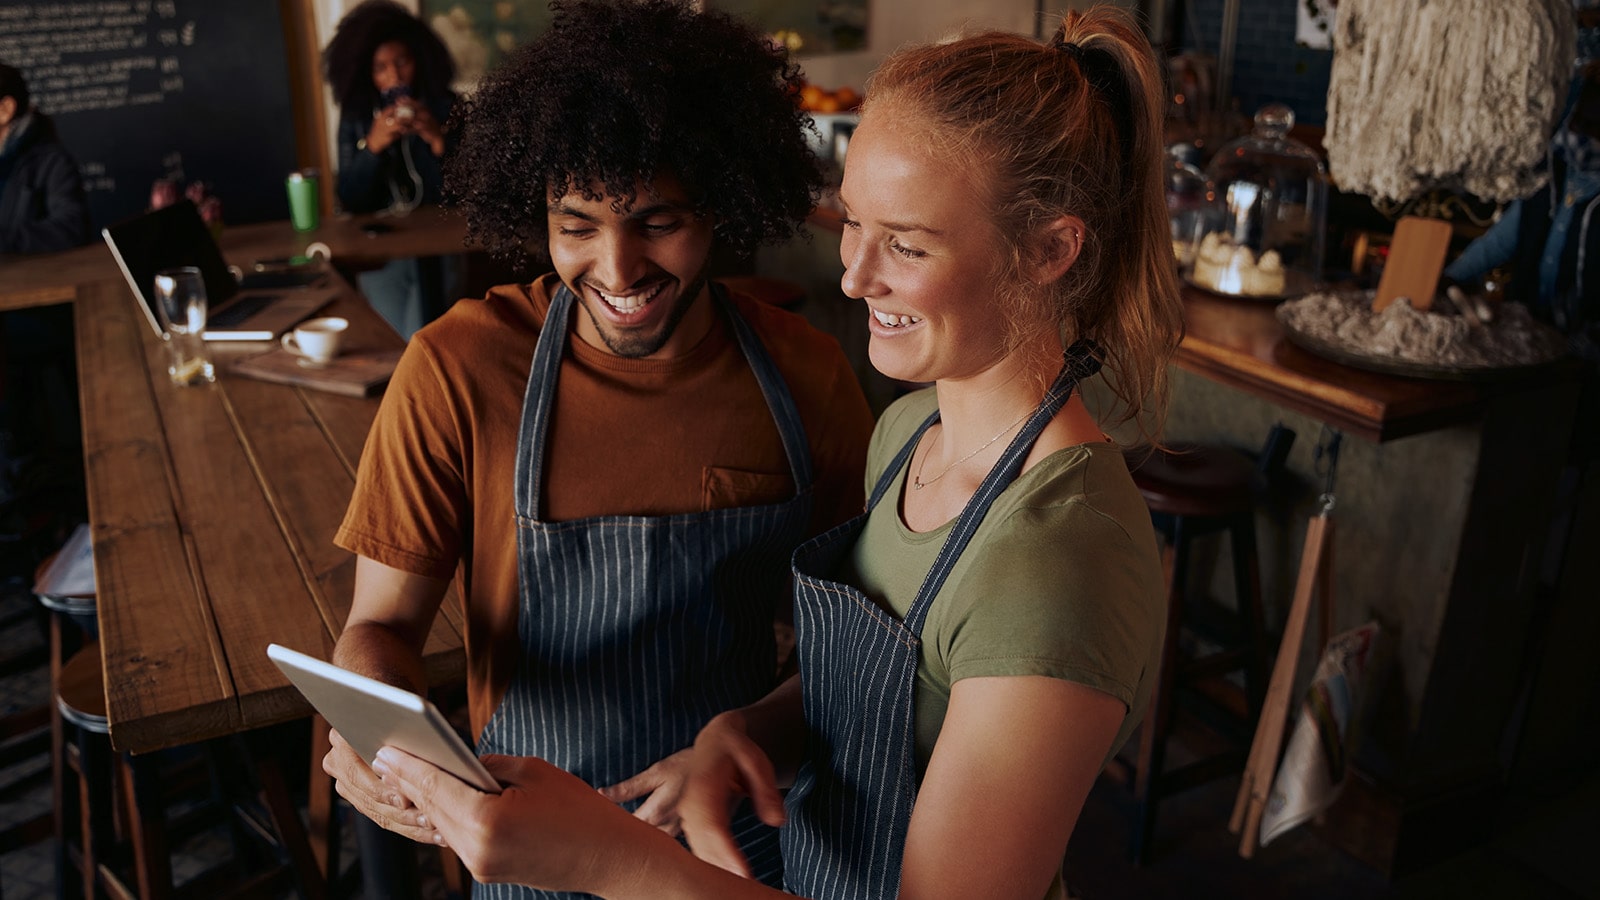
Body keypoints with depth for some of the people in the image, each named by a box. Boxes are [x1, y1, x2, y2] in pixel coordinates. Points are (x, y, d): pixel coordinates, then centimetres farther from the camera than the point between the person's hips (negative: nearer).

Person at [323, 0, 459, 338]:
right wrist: (371, 145, -17)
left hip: (437, 249, -2)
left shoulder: (446, 108, -1)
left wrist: (438, 140, -22)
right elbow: (349, 201, -2)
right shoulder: (355, 117, 4)